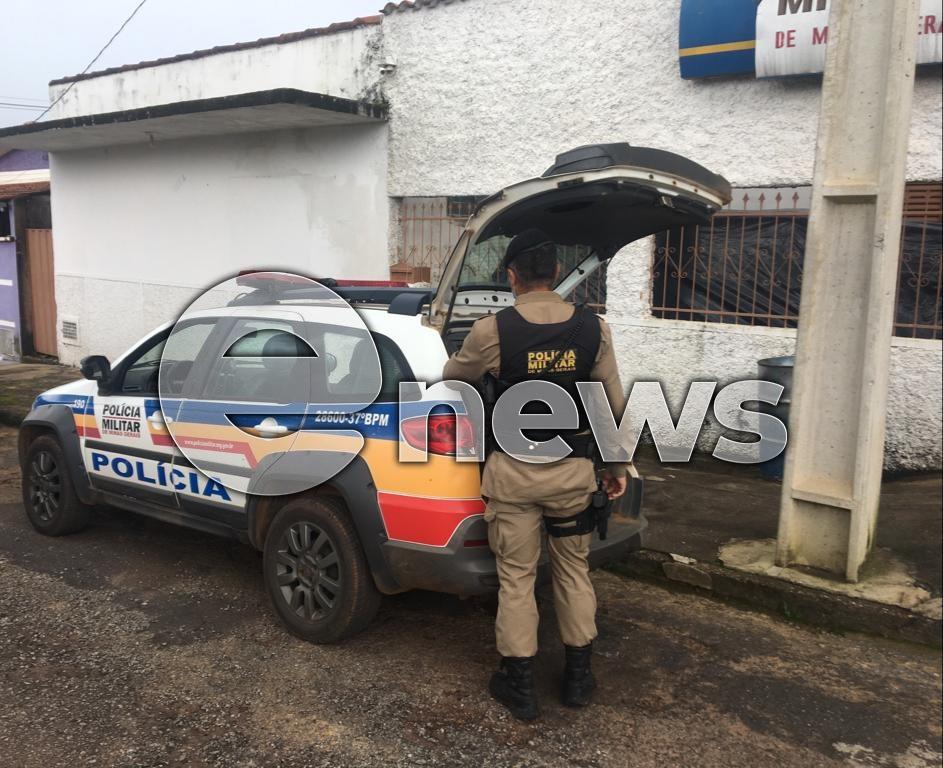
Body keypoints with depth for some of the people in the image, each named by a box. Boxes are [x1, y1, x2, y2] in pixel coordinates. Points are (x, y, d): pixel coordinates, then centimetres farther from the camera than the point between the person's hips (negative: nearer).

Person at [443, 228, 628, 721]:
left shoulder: (492, 331, -12)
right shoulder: (592, 329, -5)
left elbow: (451, 379, 7)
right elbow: (614, 405, 2)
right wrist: (617, 467, 14)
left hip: (514, 471, -2)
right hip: (573, 469, 3)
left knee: (516, 578, 10)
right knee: (574, 570, 19)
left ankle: (520, 687, 22)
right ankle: (578, 677, 31)